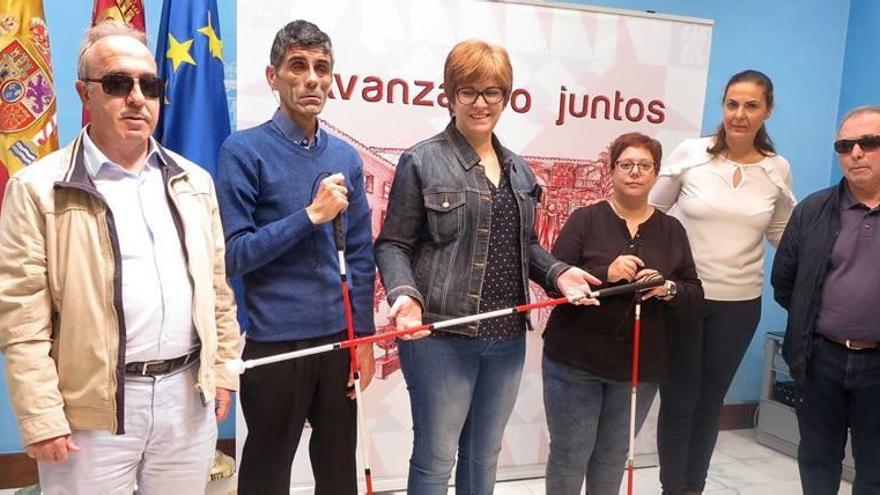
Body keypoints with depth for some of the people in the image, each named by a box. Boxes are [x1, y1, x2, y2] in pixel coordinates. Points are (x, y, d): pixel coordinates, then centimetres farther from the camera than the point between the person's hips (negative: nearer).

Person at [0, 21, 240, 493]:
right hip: (94, 409, -4)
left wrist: (223, 368, 9)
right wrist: (41, 418, -10)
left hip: (188, 396, 4)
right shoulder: (39, 189, -6)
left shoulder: (192, 182, 9)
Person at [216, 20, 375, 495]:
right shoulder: (244, 150, -8)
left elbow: (361, 256, 8)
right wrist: (311, 215, -17)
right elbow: (232, 255, -13)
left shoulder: (346, 157, 6)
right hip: (276, 341, -4)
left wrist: (363, 335, 5)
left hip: (341, 339, 5)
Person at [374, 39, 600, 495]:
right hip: (441, 336, -6)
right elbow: (393, 245, -7)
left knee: (484, 456, 19)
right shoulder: (422, 161, -6)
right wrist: (405, 295, -24)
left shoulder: (518, 170, 13)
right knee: (436, 458, 6)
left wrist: (557, 273, 2)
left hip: (506, 337, 6)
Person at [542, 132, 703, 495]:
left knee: (613, 458, 15)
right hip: (574, 362, -2)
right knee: (569, 455, 7)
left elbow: (695, 294, 6)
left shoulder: (671, 230, 5)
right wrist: (605, 274, -25)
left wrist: (667, 289, -15)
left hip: (640, 368, 3)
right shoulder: (585, 220, -4)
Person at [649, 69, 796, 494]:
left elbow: (784, 235, 11)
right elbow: (651, 213, 1)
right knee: (678, 399, 6)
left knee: (711, 400, 16)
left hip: (739, 303, 3)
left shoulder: (777, 170, 1)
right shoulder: (690, 153, -7)